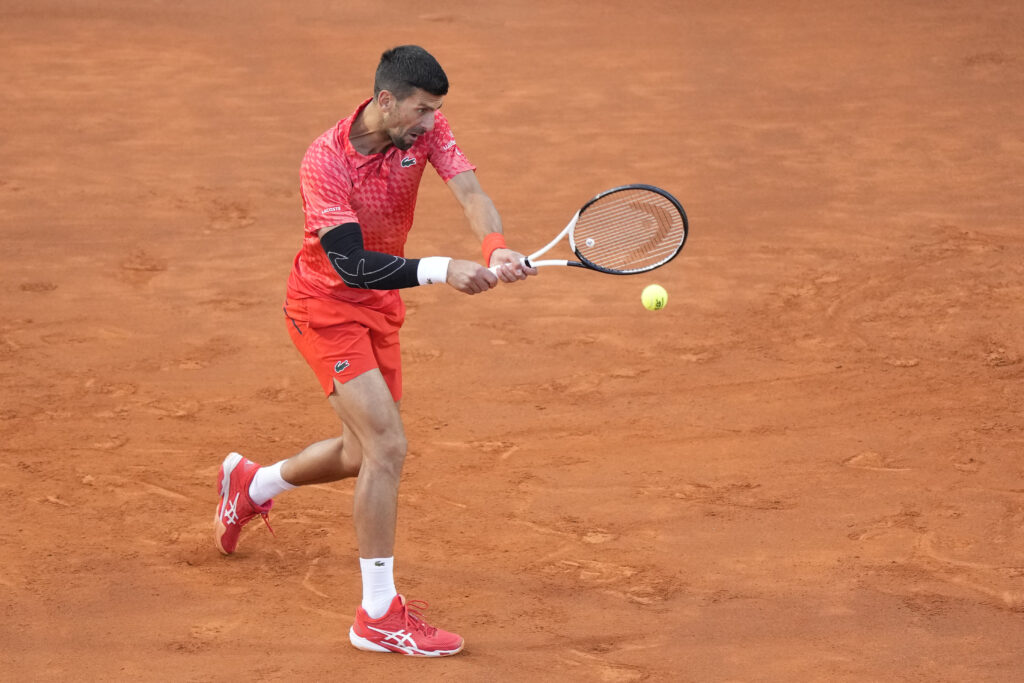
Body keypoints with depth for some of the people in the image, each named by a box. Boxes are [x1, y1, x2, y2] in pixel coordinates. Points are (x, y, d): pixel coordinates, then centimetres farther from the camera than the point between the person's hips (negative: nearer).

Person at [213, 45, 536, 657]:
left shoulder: (426, 129, -11)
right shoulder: (325, 160, -27)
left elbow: (469, 190, -26)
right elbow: (353, 265, -34)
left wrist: (497, 247, -47)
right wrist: (442, 270, -45)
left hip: (382, 307, 7)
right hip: (326, 305, -7)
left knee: (365, 454, 18)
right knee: (388, 446, -19)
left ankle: (251, 485, 48)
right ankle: (379, 616, -12)